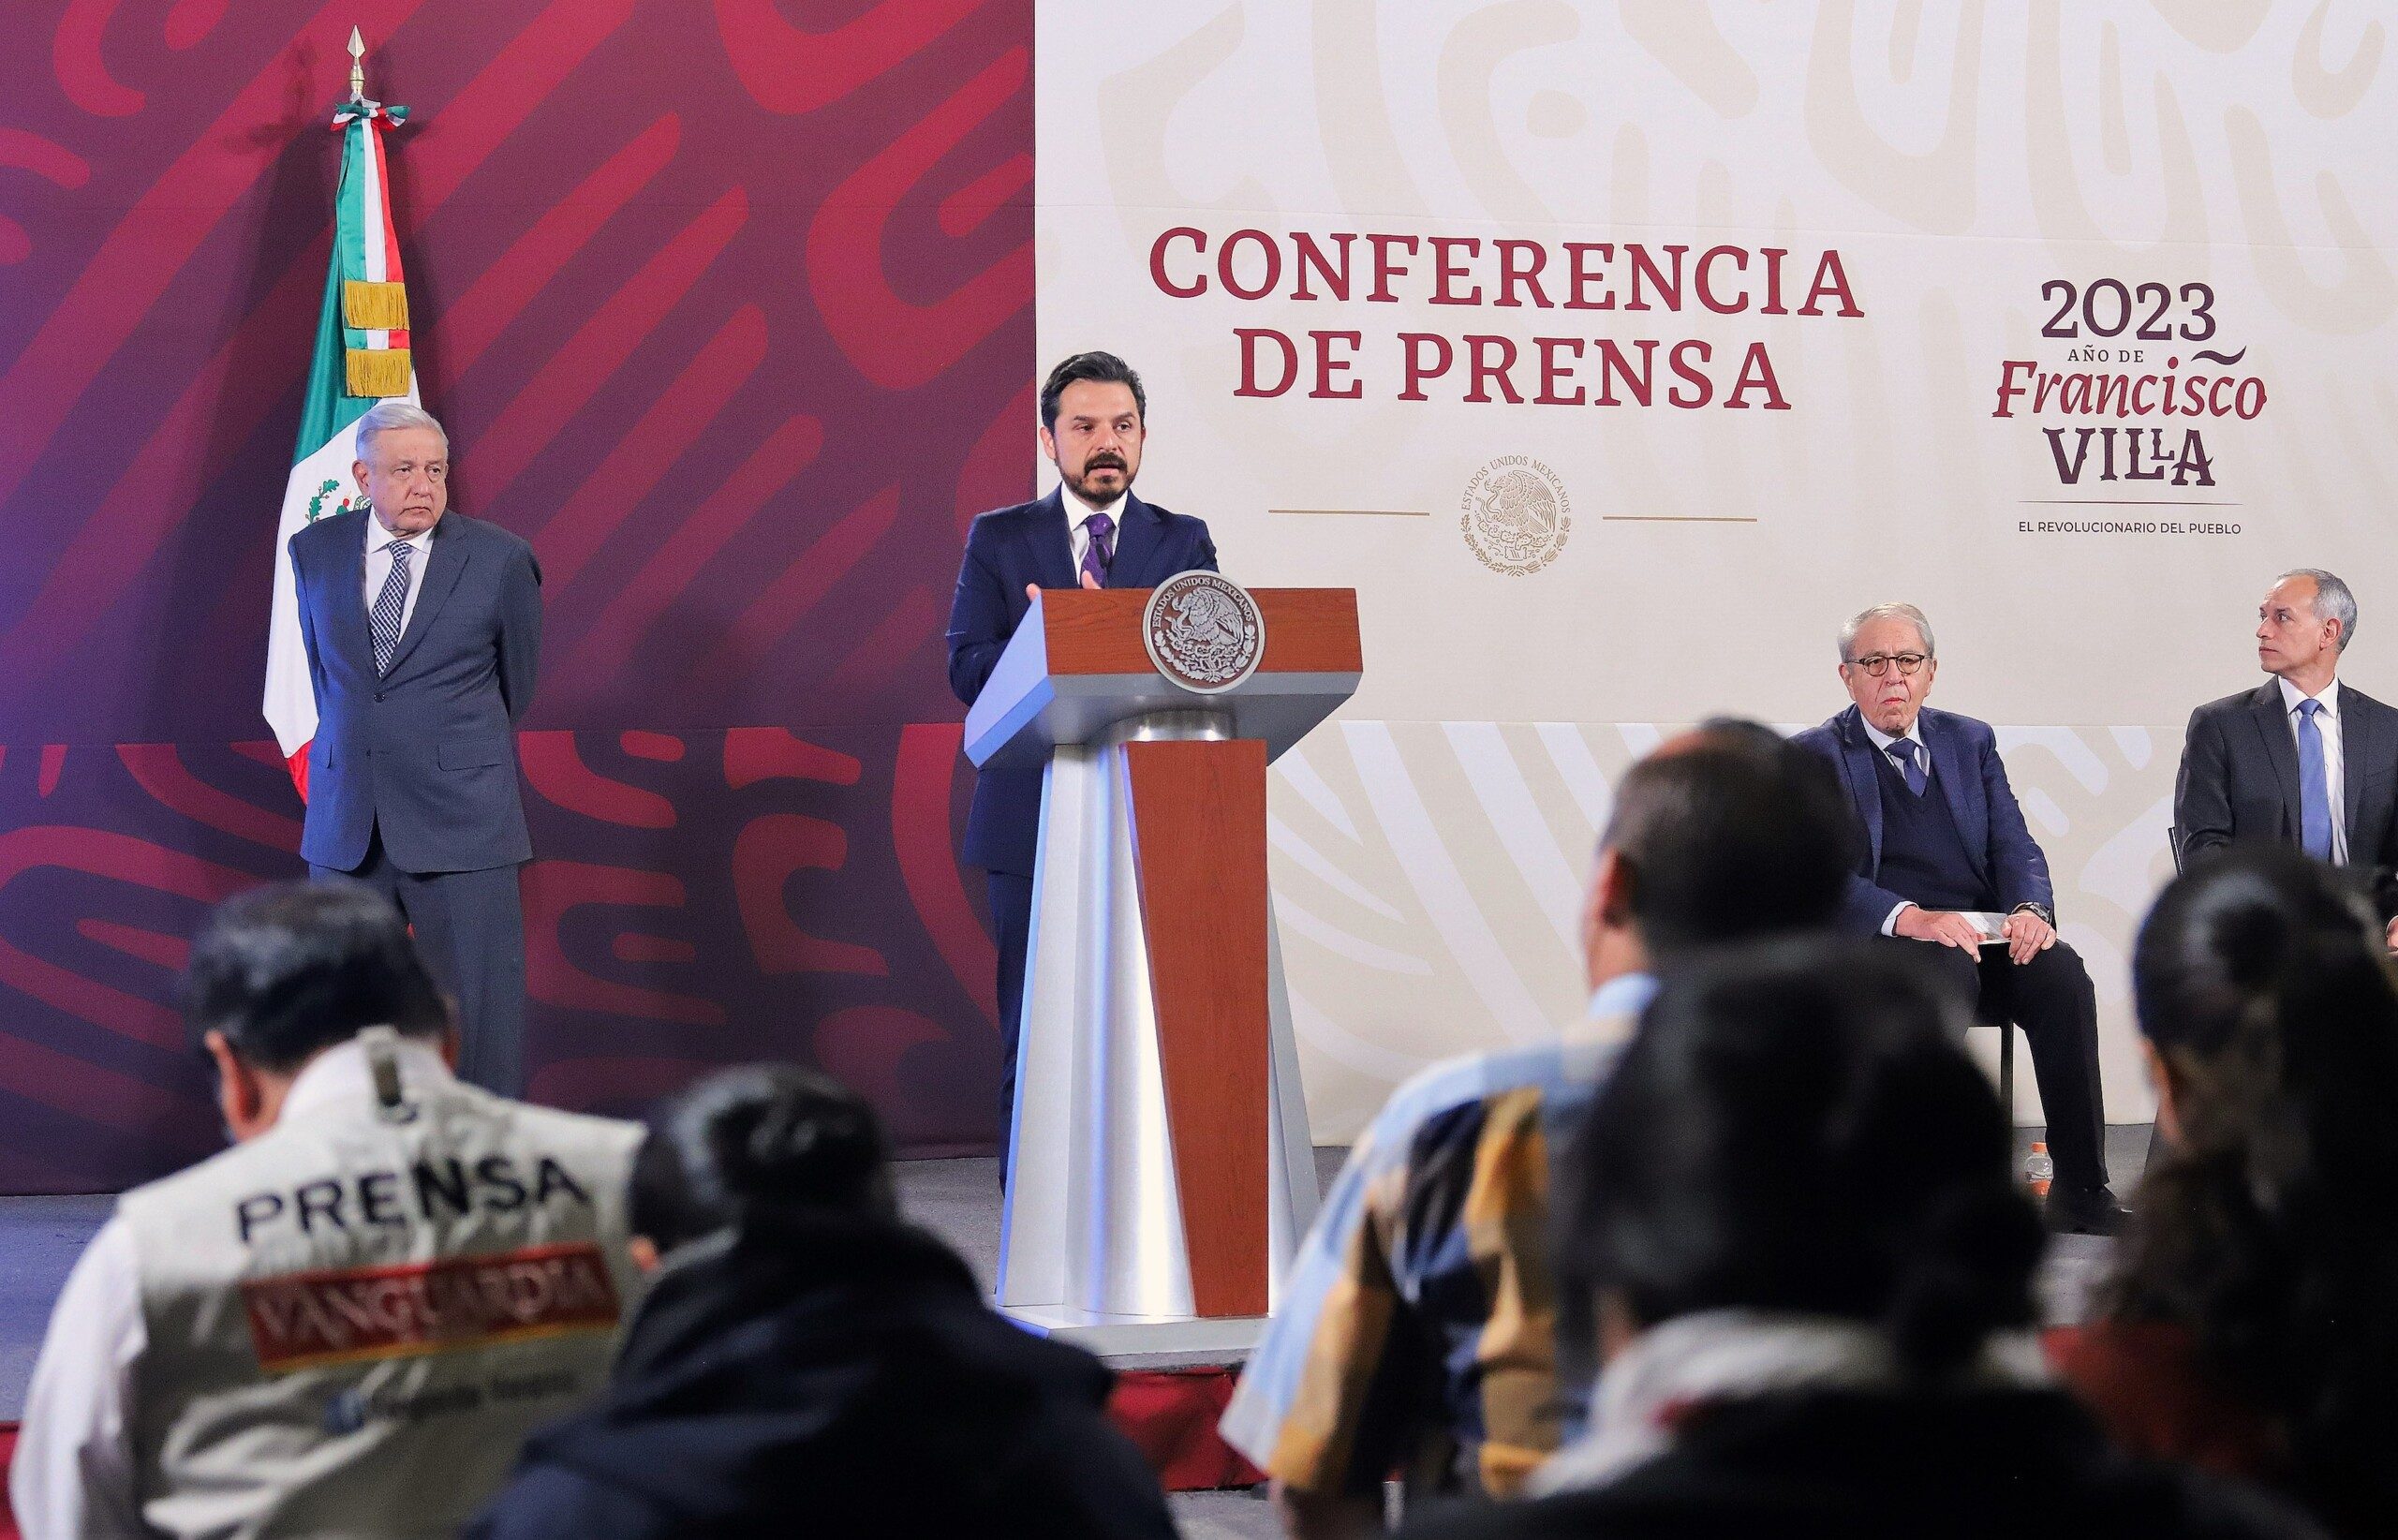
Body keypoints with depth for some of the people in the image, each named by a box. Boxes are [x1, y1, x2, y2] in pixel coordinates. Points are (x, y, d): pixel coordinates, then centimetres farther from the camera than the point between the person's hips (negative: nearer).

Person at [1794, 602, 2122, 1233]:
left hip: (1986, 934, 4)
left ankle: (2081, 1192, -22)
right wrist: (1908, 917, -25)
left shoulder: (1971, 740, 19)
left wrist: (2030, 907, -11)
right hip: (1883, 942, -4)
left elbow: (2014, 844, 12)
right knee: (1947, 970, -37)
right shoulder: (1814, 756, 4)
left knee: (2062, 973, -26)